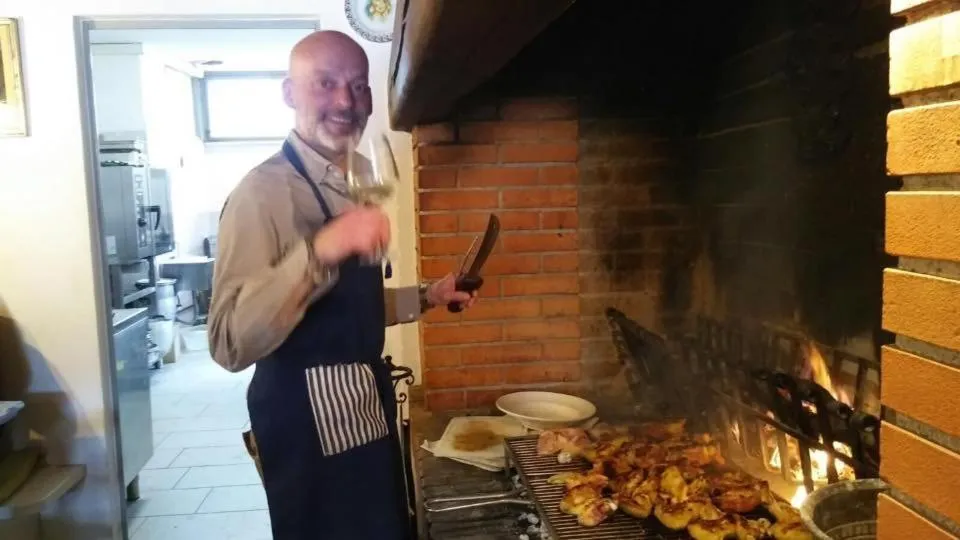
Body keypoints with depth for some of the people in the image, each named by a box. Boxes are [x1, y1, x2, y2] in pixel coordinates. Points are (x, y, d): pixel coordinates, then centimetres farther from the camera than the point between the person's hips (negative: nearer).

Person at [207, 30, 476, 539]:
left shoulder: (344, 190, 9)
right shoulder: (264, 190, -19)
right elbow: (232, 342, -29)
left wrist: (425, 298, 8)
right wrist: (319, 252, -41)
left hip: (364, 410, 9)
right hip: (310, 421, -9)